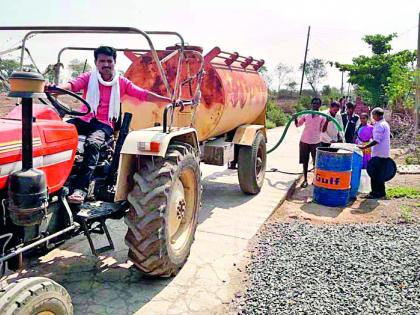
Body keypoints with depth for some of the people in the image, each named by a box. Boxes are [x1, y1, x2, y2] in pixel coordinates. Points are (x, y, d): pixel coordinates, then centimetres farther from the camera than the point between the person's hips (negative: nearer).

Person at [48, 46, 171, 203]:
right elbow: (72, 85, -10)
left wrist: (170, 100, -7)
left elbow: (144, 94, 3)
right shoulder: (88, 77, 8)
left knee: (92, 143, -35)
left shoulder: (121, 82, 9)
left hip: (105, 124, -2)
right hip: (85, 119, 2)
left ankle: (81, 188, -39)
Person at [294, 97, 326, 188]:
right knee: (305, 161, 7)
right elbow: (298, 125, 4)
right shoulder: (306, 115, 4)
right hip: (304, 141, 2)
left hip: (316, 142, -1)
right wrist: (295, 118, -14)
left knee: (316, 162, 5)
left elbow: (323, 130, -7)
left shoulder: (322, 117, -1)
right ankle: (305, 180, 15)